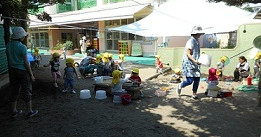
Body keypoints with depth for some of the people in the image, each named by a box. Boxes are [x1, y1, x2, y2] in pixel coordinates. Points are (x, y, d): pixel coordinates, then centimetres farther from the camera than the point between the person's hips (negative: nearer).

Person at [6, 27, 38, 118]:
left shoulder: (8, 45, 1)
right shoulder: (22, 47, -19)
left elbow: (8, 59, 9)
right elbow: (26, 62, -16)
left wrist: (11, 69, 20)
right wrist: (31, 75, -8)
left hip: (12, 70, 7)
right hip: (23, 71, -6)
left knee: (14, 90, 15)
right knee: (26, 91, 5)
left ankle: (14, 111, 26)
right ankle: (30, 112, 15)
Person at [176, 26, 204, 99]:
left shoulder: (197, 41, 14)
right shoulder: (191, 41, -15)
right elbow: (187, 54, -19)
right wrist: (195, 61, -26)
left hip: (195, 65, 9)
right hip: (188, 64, -9)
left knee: (197, 79, 5)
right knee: (190, 81, -8)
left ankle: (194, 94, 17)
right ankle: (179, 86, 19)